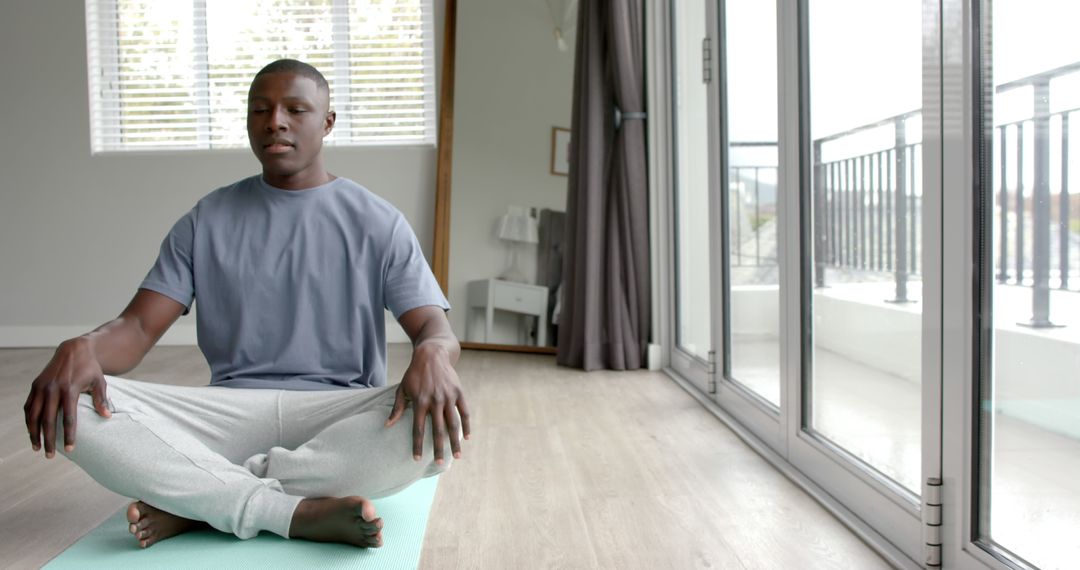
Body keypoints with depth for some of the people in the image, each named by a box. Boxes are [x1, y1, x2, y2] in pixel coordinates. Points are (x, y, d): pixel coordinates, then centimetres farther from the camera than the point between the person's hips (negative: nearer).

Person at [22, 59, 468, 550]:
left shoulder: (378, 223, 4)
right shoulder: (206, 222, 11)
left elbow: (435, 328, -4)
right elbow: (138, 327, 4)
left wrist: (434, 353, -30)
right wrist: (82, 347, -21)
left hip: (338, 414, -1)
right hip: (229, 413, 2)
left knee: (438, 421, -34)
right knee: (70, 407, -22)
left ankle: (198, 499, -24)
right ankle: (299, 513, -29)